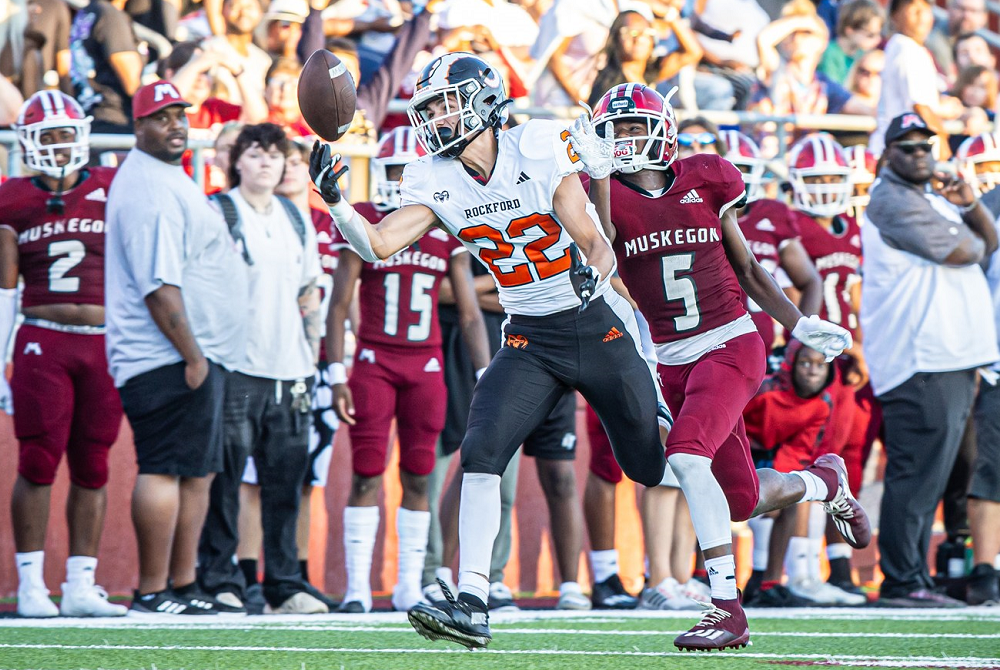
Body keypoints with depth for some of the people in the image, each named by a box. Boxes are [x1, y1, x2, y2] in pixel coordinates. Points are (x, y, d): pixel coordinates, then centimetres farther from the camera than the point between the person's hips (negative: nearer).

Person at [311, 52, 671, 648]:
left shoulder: (538, 149, -16)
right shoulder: (435, 181, -2)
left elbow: (595, 245, -14)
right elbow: (378, 245, -11)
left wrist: (591, 272, -36)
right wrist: (335, 201, -27)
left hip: (597, 328, -4)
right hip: (530, 341, 4)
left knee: (653, 466, 6)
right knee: (482, 452, -18)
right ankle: (472, 605, -20)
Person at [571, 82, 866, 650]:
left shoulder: (705, 182, 2)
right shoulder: (611, 196, 2)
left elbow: (746, 269, 13)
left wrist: (799, 325, 11)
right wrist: (599, 174, -32)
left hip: (731, 344, -3)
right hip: (674, 362, 3)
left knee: (687, 453, -27)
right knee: (742, 500, 7)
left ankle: (728, 608, -23)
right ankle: (826, 481, 41)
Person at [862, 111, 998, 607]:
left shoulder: (933, 197, 23)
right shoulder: (892, 199, -8)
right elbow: (958, 252, -14)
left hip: (951, 357, 10)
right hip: (919, 358, -10)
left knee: (927, 478, 11)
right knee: (916, 474, -11)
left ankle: (912, 580, 15)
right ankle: (902, 581, -10)